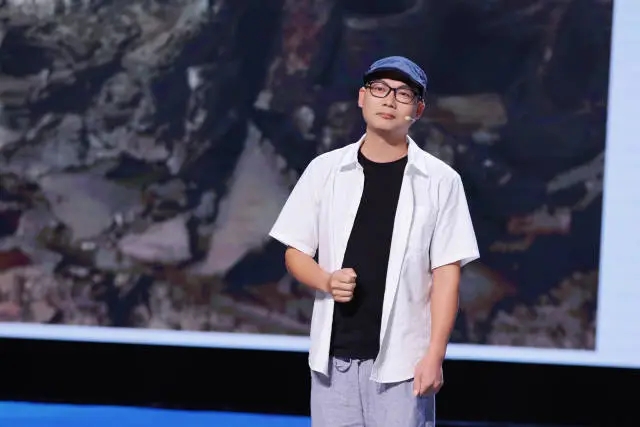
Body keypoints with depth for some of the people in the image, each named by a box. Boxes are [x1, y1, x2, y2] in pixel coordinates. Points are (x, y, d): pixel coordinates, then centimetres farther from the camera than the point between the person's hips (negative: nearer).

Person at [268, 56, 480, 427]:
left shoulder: (440, 180, -1)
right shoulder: (324, 170, 6)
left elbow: (446, 274, -4)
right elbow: (296, 252, 10)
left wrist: (434, 355, -11)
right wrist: (327, 281, -12)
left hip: (401, 358, -3)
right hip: (333, 355, 3)